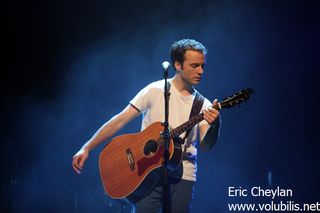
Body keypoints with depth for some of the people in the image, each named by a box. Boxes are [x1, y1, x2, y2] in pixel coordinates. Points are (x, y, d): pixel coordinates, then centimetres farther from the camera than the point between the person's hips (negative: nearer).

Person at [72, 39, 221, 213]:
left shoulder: (203, 105, 5)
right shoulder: (155, 91, -2)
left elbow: (206, 145, -6)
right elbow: (120, 120, -5)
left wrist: (214, 125, -29)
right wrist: (87, 148, -11)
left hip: (182, 176, 2)